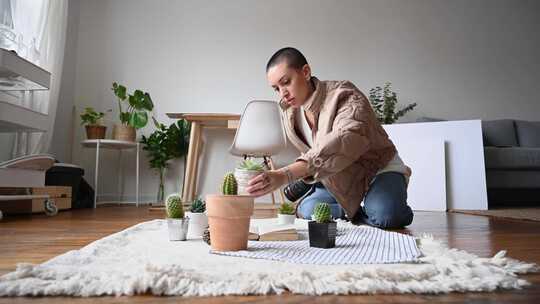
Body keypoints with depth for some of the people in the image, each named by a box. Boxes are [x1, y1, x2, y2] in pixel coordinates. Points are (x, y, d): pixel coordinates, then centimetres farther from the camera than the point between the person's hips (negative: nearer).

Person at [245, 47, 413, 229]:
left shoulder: (344, 95, -29)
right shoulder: (288, 111, -7)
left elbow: (349, 139, -52)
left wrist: (287, 174, -61)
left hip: (380, 168, -5)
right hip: (340, 178, 6)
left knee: (386, 216, -31)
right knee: (307, 210, -12)